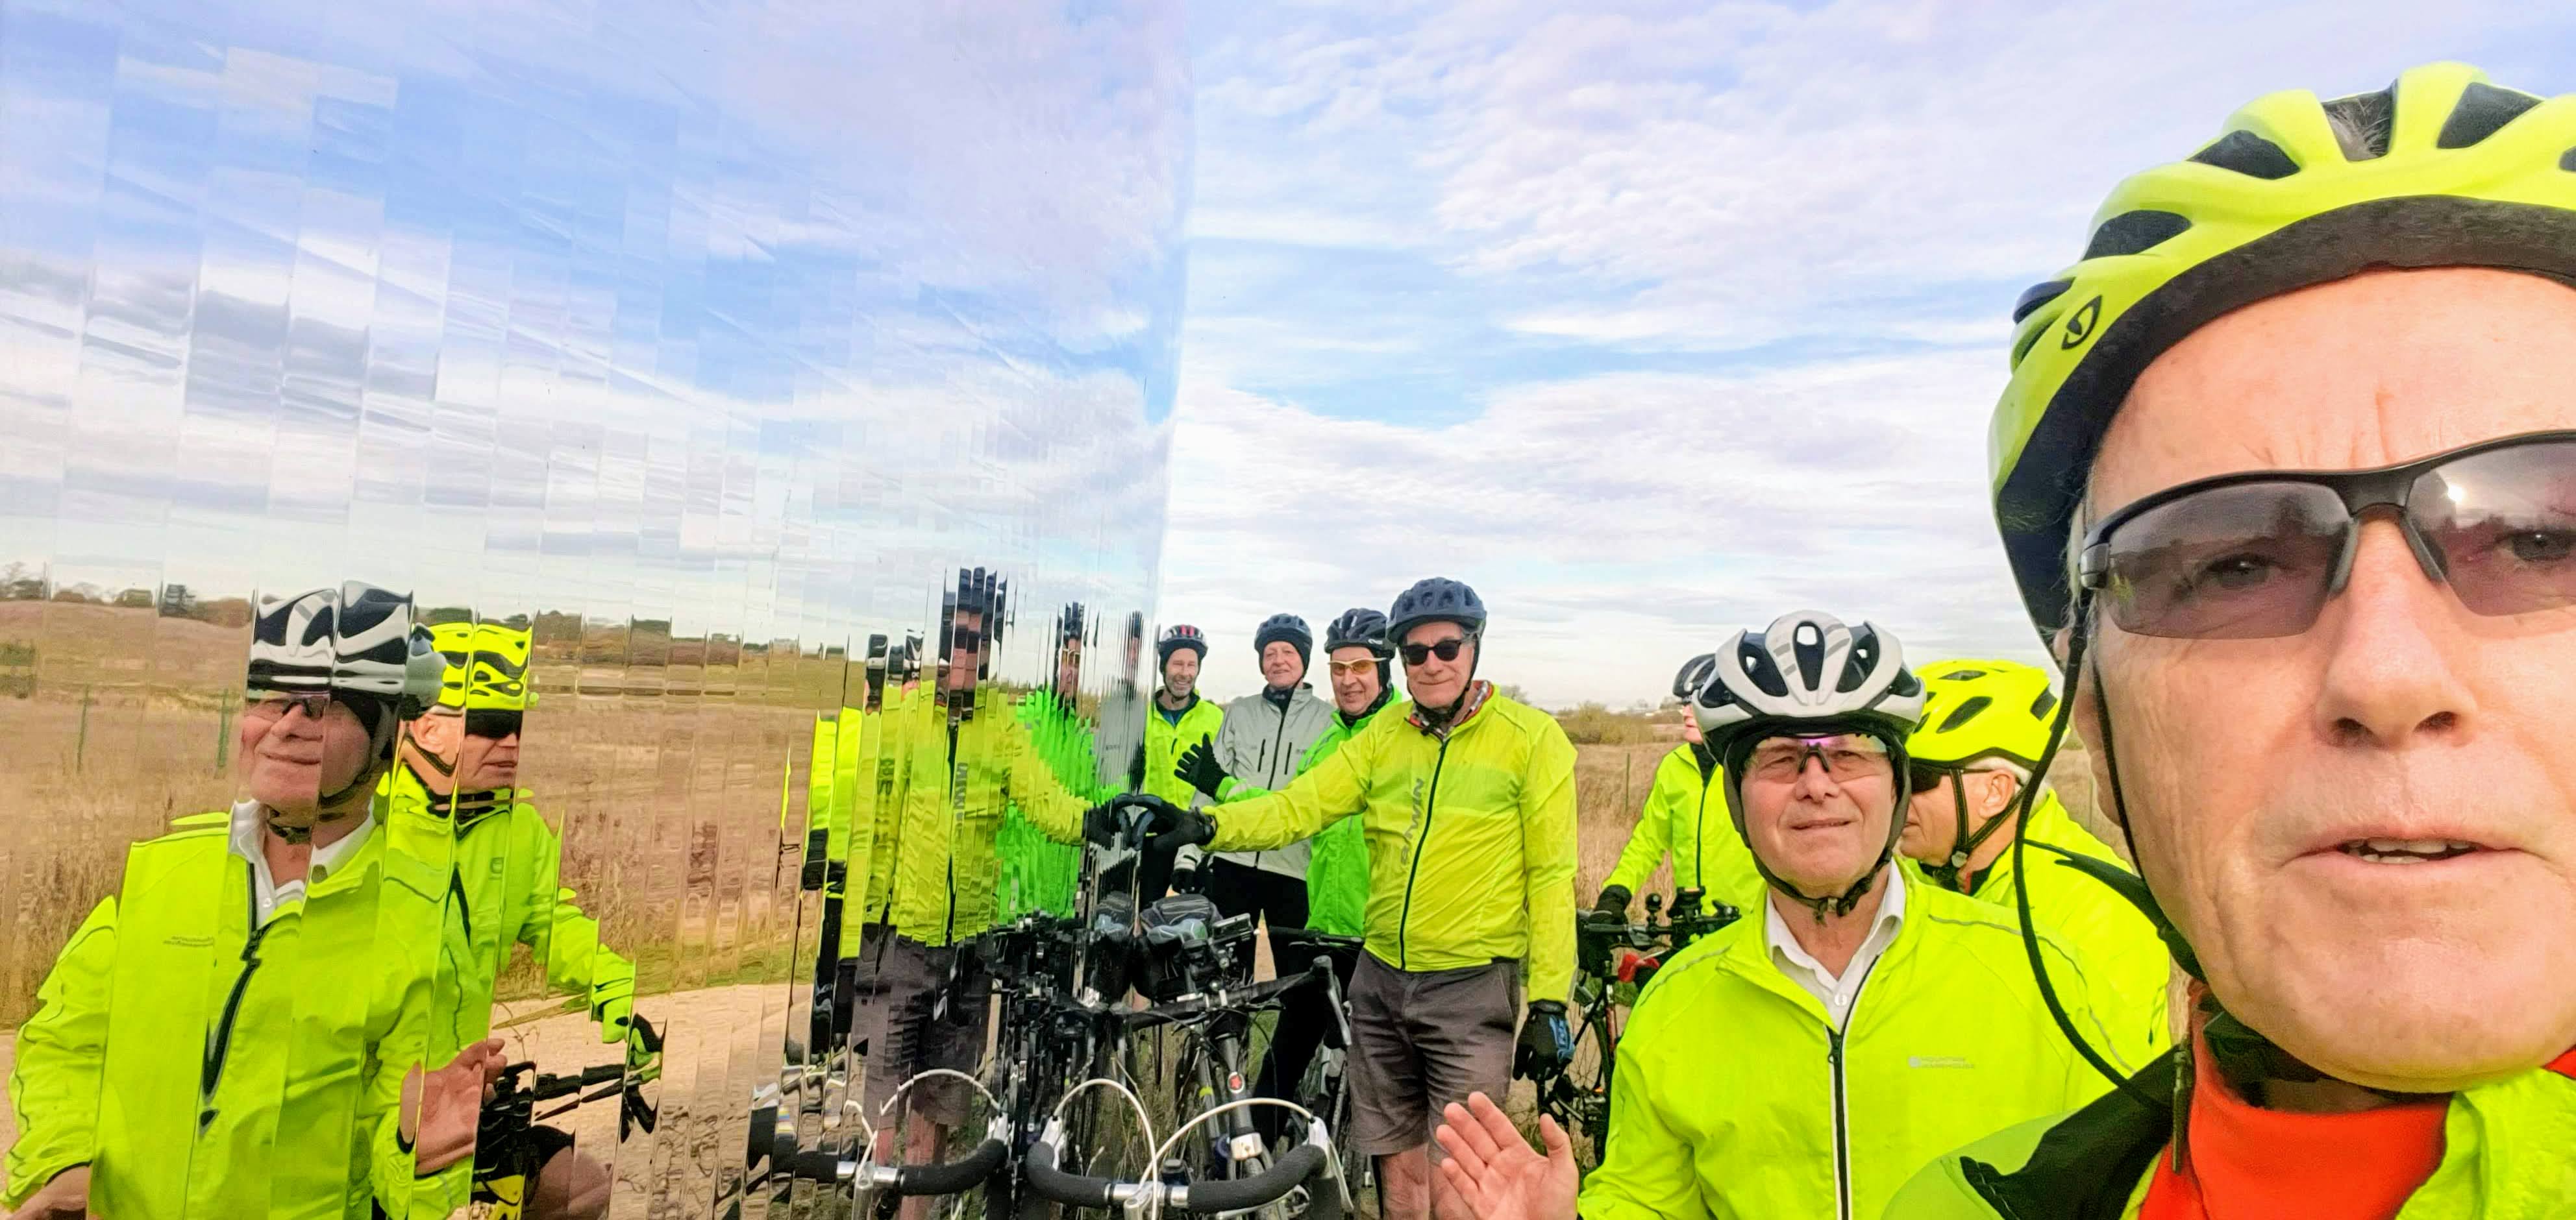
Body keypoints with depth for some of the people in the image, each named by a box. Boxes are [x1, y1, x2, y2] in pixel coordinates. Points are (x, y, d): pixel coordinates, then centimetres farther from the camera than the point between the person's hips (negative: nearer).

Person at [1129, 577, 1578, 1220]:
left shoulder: (1531, 737, -7)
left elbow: (1551, 876, -8)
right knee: (1400, 1167, 17)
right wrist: (1202, 825, -18)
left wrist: (1549, 1002, -9)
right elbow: (1299, 804, -4)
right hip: (1381, 980, 4)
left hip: (1473, 988, -4)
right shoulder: (1384, 734, 4)